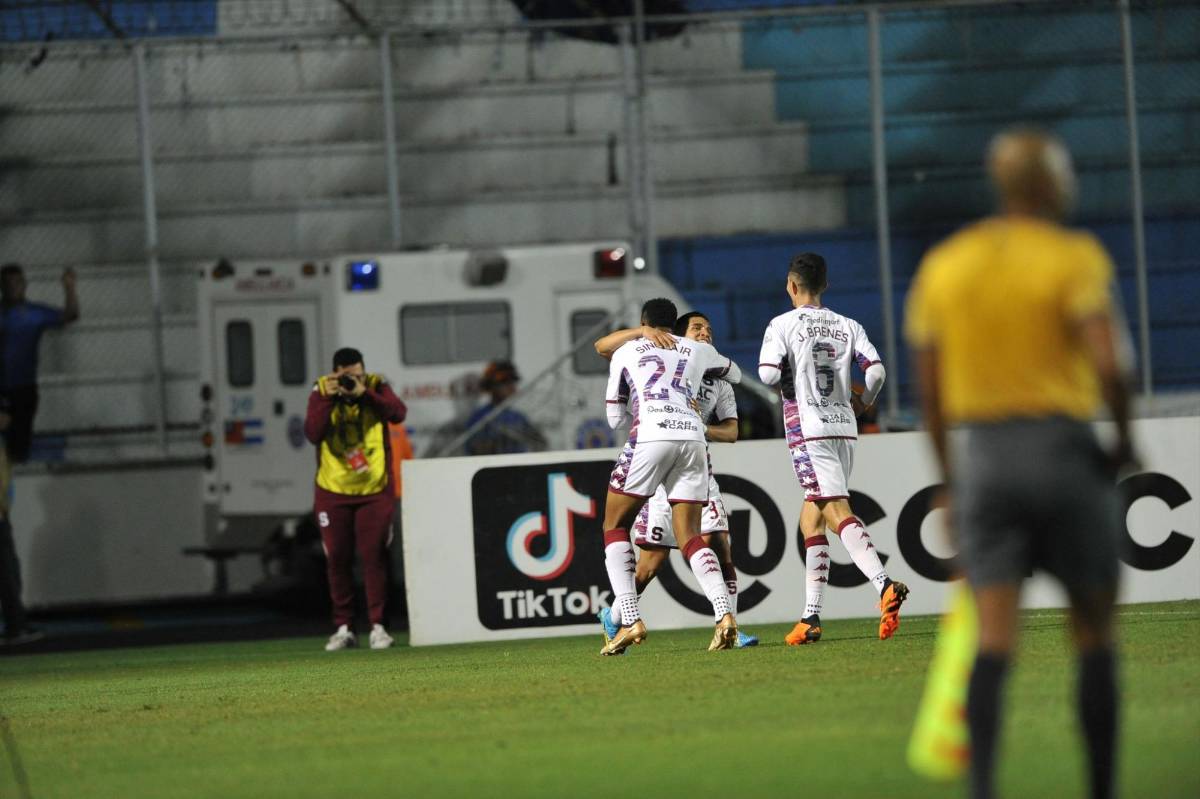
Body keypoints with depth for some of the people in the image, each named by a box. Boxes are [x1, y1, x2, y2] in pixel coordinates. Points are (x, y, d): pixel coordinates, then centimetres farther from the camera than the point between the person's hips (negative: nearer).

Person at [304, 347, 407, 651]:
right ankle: (343, 628, 10)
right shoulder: (321, 392, -5)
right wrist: (327, 398, -27)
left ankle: (378, 626, 1)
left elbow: (398, 413, -22)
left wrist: (364, 393, -29)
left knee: (373, 556, -5)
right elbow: (312, 433, -18)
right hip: (333, 492, 1)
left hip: (374, 490, -1)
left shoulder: (376, 388, -4)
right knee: (337, 559, 3)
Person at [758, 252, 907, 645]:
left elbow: (768, 374, -14)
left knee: (837, 511, -15)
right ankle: (811, 616, 9)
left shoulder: (783, 325, -2)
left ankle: (885, 585, -36)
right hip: (844, 425, 6)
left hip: (808, 429, -6)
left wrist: (788, 379, 9)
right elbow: (876, 370, -1)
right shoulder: (848, 326, 10)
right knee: (811, 517, 12)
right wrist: (863, 402, 18)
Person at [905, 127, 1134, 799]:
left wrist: (950, 482, 18)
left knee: (994, 641, -4)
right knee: (1095, 636, 9)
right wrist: (1124, 439, -3)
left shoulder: (942, 265, 8)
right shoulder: (1074, 258, -6)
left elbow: (929, 392, 10)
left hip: (981, 456, 3)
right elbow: (1109, 362, -19)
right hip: (1065, 451, -3)